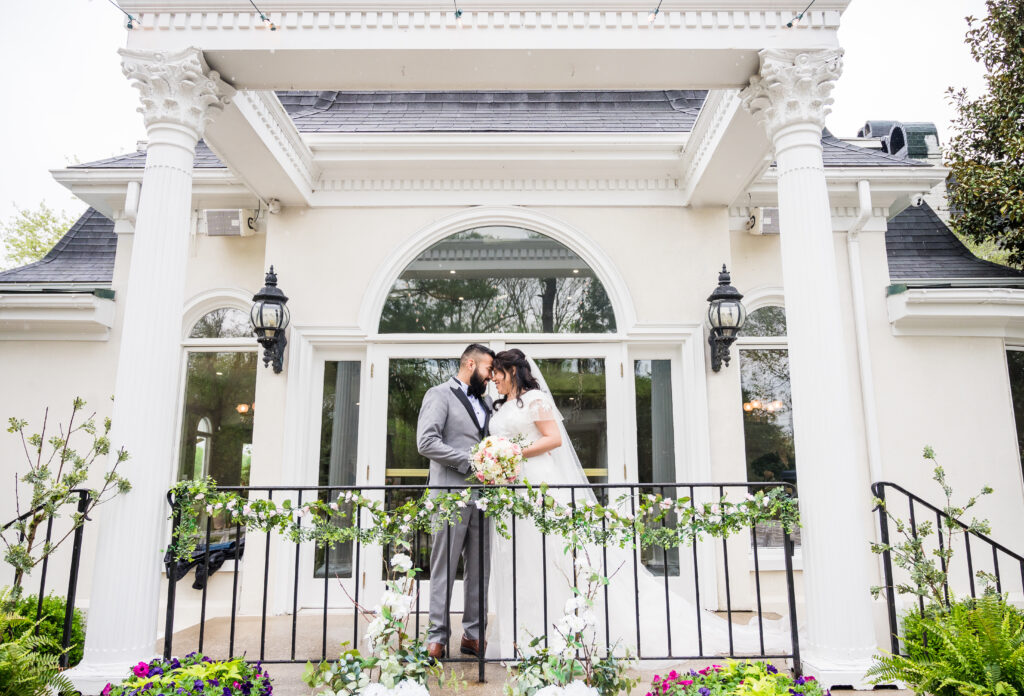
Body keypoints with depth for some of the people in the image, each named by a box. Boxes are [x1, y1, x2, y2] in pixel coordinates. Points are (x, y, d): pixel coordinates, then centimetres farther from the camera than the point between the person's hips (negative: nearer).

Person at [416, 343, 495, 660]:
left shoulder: (485, 402, 20)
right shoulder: (440, 395, -1)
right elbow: (426, 442, -13)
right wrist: (469, 462, -15)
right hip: (451, 494, -6)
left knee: (479, 569, 8)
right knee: (444, 569, 0)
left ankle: (474, 636, 16)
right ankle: (437, 637, 9)